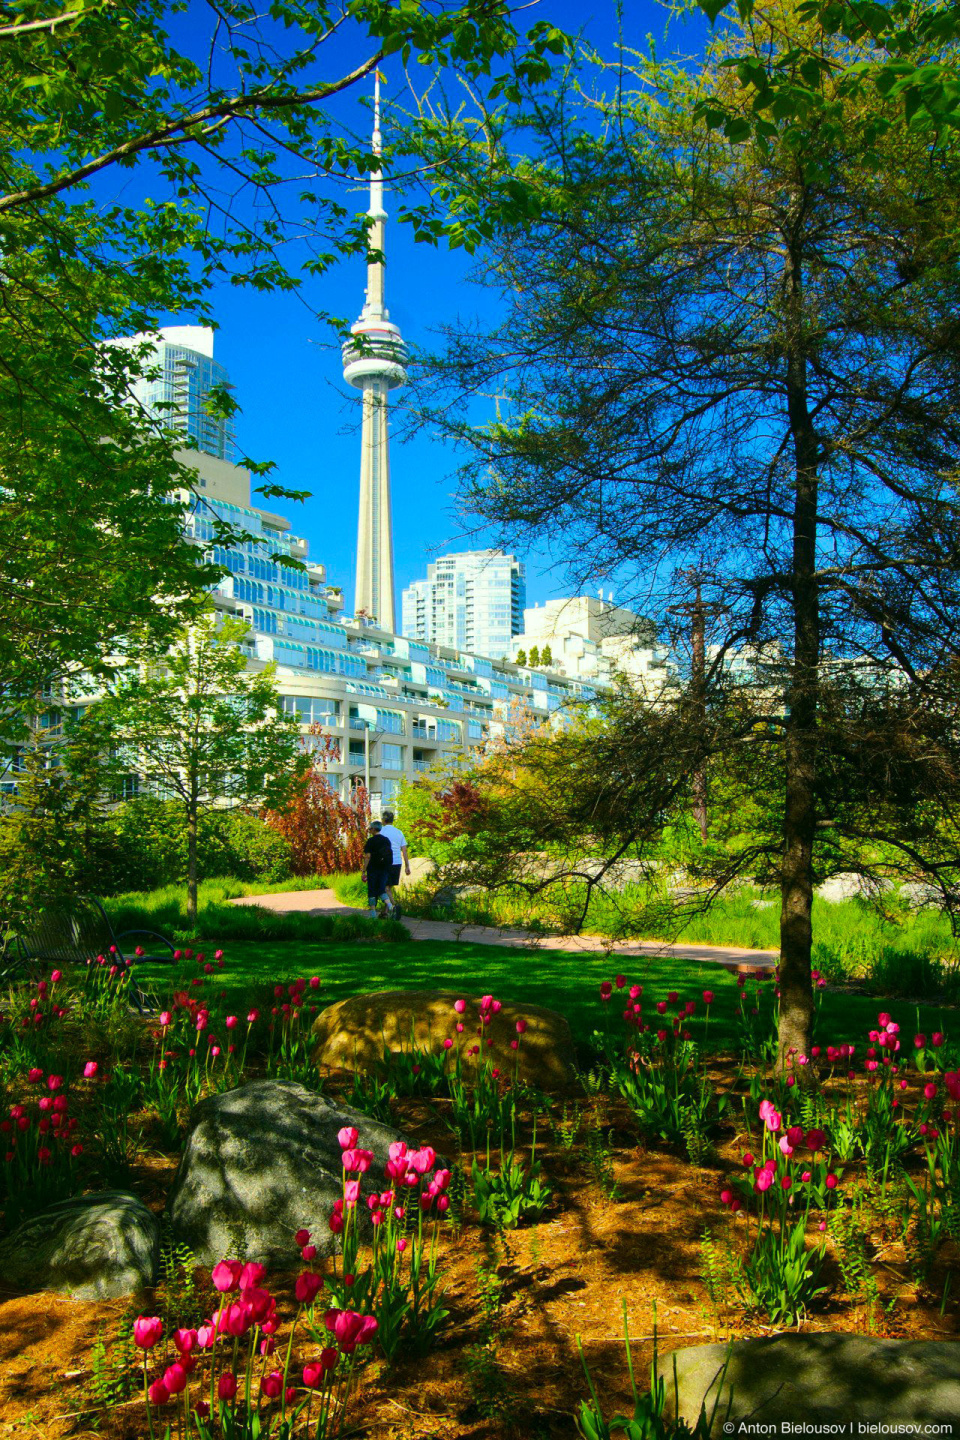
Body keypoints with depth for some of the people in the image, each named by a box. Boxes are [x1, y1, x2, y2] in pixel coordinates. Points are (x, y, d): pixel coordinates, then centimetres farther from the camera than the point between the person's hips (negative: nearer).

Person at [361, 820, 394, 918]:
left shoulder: (371, 841, -9)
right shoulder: (387, 840, 8)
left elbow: (368, 857, -13)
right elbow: (390, 855, 11)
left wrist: (364, 871, -9)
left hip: (373, 869, -5)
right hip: (385, 869, 5)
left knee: (372, 891, 5)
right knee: (382, 889, 9)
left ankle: (373, 912, 3)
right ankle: (389, 903, -19)